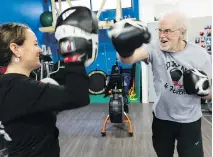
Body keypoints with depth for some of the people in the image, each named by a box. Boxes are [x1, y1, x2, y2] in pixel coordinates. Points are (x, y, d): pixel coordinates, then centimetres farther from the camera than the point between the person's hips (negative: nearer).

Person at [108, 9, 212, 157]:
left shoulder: (201, 55, -12)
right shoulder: (155, 47, -17)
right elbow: (129, 59, -39)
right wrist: (125, 50, -60)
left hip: (190, 121, 0)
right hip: (161, 118, 1)